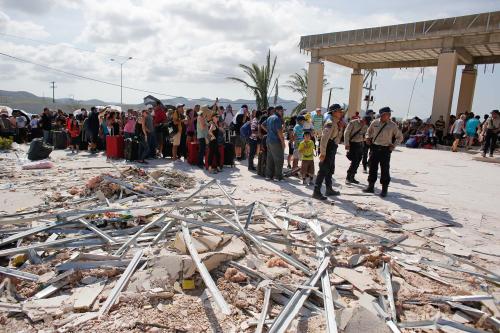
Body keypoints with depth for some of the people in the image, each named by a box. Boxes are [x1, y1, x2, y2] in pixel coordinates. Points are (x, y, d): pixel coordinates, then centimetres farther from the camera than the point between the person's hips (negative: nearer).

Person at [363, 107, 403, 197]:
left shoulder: (392, 126, -4)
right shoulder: (375, 123, 3)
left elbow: (400, 137, 6)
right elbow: (369, 131, 20)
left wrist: (394, 145, -5)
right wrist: (368, 137, 1)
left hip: (385, 150, -3)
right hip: (375, 148, 3)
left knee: (385, 169, 1)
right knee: (372, 168, 8)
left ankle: (384, 189, 11)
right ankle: (371, 187, 21)